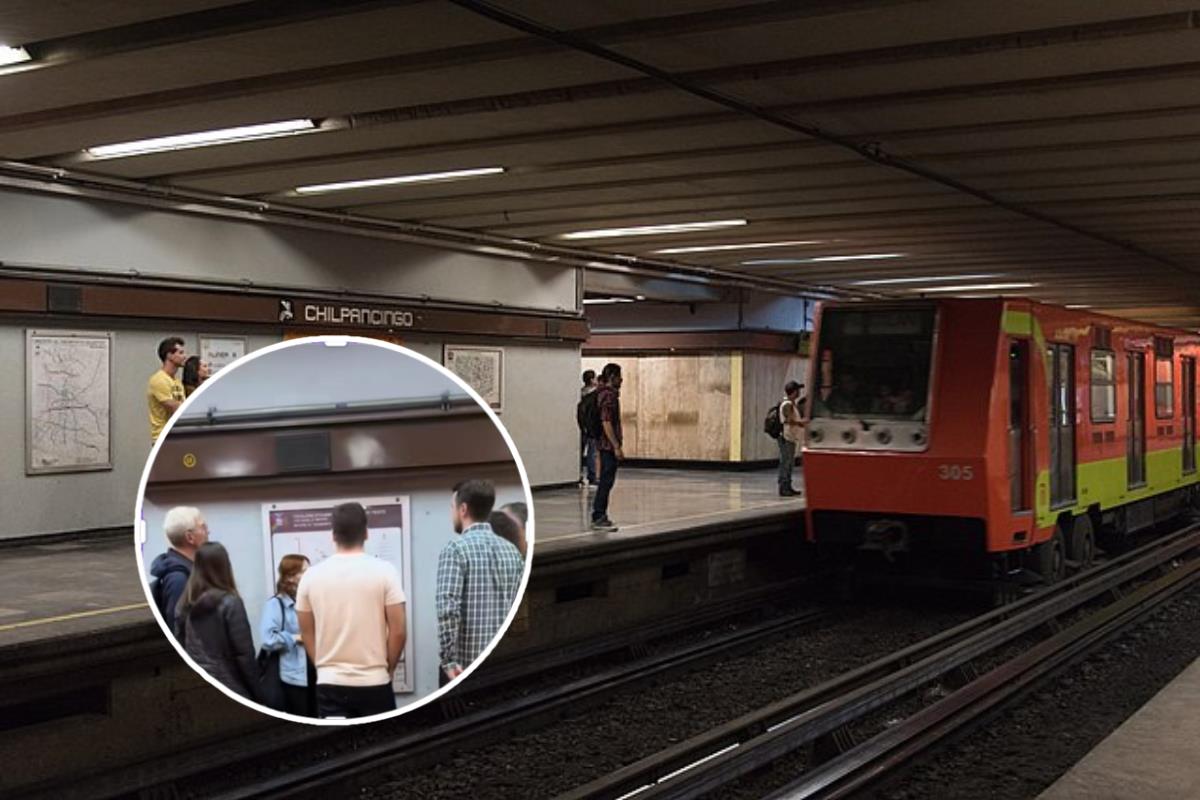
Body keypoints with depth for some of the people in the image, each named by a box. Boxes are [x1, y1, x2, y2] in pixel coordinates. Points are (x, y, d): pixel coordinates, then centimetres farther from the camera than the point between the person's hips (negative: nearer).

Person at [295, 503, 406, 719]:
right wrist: (387, 669, 8)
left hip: (330, 684, 2)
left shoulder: (311, 576, 0)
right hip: (374, 682, -2)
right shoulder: (383, 571, -8)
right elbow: (398, 632, -8)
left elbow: (307, 634, 8)